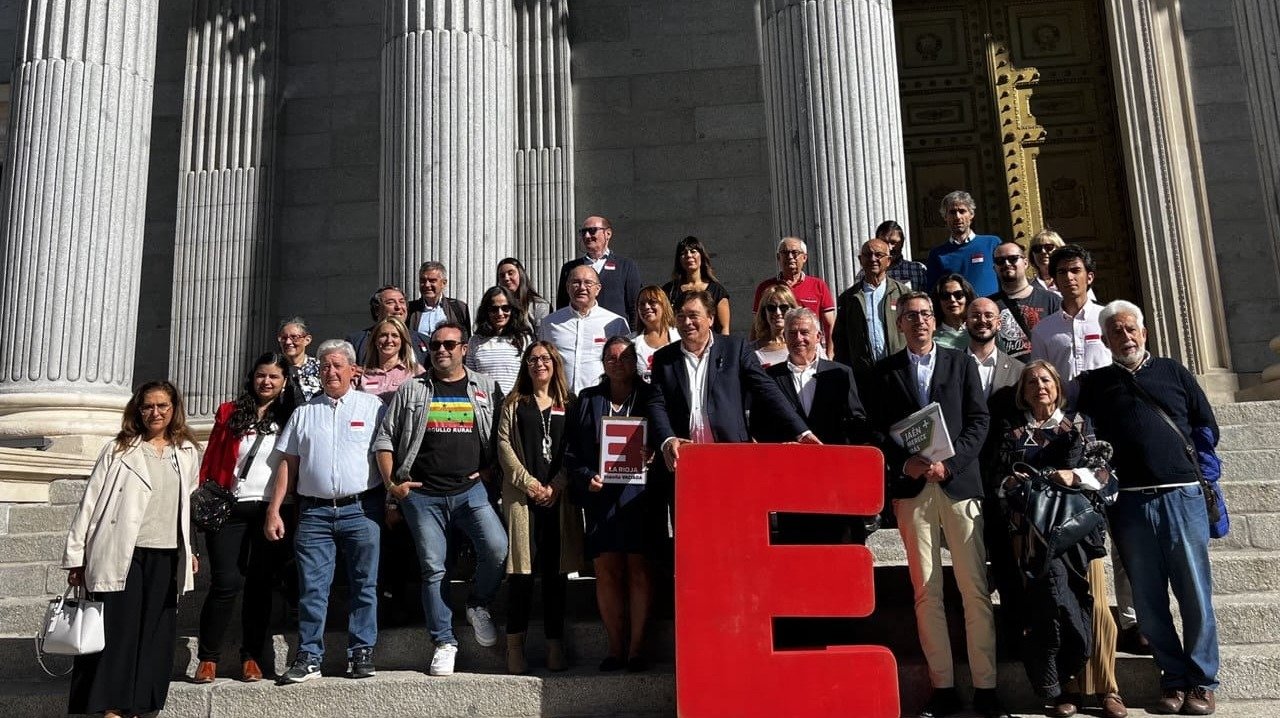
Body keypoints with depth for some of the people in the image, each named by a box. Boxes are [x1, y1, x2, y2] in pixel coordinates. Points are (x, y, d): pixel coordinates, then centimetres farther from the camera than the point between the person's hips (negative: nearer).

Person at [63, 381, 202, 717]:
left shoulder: (188, 453, 11)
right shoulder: (118, 450, 2)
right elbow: (90, 502, 1)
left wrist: (189, 549, 17)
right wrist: (75, 555, -2)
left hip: (167, 558, 3)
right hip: (121, 555, -3)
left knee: (154, 633, 5)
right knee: (115, 631, -3)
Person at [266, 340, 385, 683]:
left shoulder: (373, 407, 7)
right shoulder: (304, 412, 15)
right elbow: (289, 464, 14)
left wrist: (394, 502, -4)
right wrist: (274, 510, 7)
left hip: (361, 509, -2)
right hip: (314, 511, 2)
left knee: (364, 585, 2)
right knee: (311, 587, 3)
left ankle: (361, 654, 11)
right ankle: (309, 657, 11)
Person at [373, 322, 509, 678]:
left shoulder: (486, 388, 10)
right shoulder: (411, 391, 10)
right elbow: (385, 439, 10)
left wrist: (491, 470, -1)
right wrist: (391, 483, 1)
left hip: (470, 490, -1)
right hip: (422, 494, 1)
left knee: (497, 548, -20)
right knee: (433, 568, 3)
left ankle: (478, 606, 7)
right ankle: (444, 642, 15)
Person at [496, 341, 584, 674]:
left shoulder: (568, 405, 14)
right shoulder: (514, 403, 13)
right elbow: (504, 445, 3)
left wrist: (556, 486, -7)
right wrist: (529, 483, -7)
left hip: (559, 496, 1)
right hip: (522, 495, -1)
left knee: (557, 571, 2)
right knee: (521, 570, -5)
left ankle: (555, 646, 9)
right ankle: (515, 648, 1)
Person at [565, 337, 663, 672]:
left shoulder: (650, 396, 9)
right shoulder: (588, 399, 14)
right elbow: (572, 450, 10)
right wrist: (586, 477, -5)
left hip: (640, 492, -2)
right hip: (600, 492, 2)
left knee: (639, 568, -1)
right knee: (606, 570, 1)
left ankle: (636, 648, 6)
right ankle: (616, 647, 9)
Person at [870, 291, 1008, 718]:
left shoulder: (961, 363, 10)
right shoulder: (885, 371, 10)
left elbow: (979, 420, 3)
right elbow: (879, 430, 5)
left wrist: (949, 462, -9)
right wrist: (905, 463, -11)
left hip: (959, 483, 0)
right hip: (912, 488, 0)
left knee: (975, 589, -1)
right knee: (926, 591, 2)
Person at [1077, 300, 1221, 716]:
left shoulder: (1173, 372, 12)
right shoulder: (1094, 383, 11)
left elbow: (1207, 427, 13)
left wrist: (1183, 461, 2)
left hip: (1182, 495, 0)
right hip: (1130, 502, 0)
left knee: (1195, 594, 2)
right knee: (1149, 599, 5)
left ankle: (1202, 682, 13)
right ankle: (1174, 680, 16)